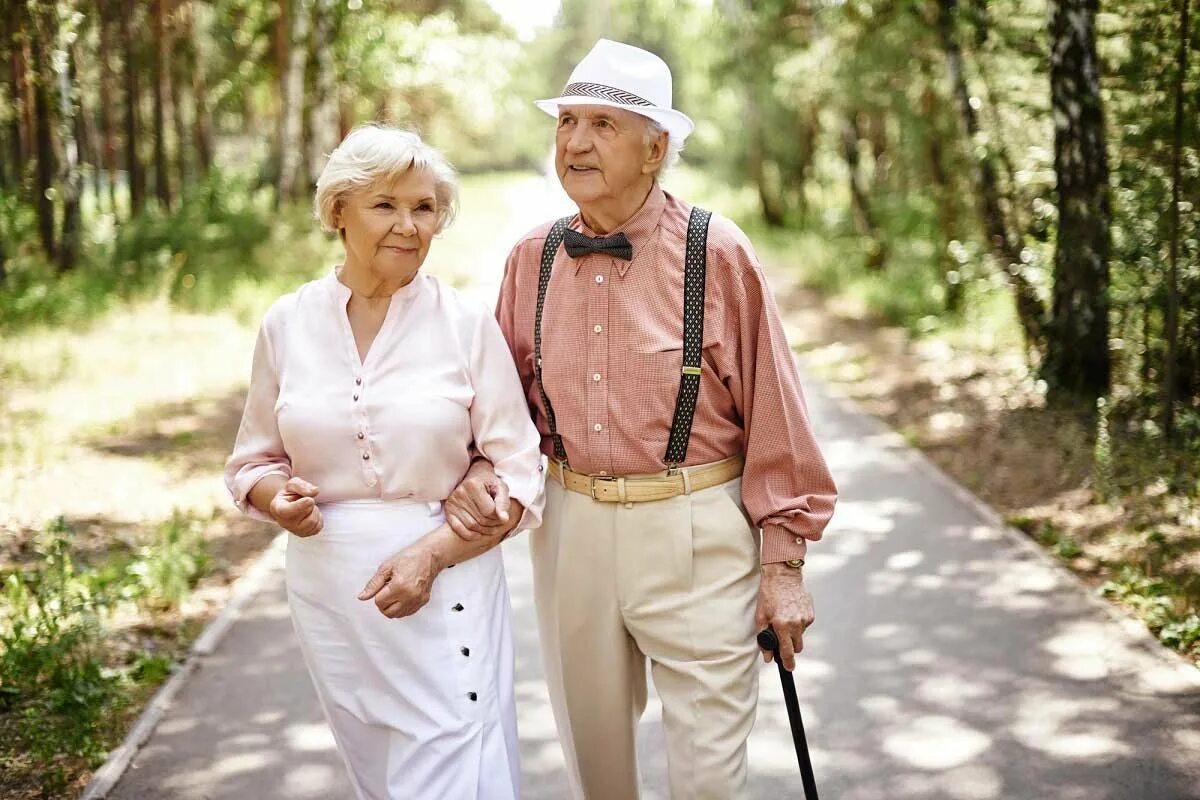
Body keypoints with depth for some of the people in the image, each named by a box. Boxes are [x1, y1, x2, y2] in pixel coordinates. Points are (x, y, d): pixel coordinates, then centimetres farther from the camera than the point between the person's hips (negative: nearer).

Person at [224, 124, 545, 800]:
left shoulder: (467, 324, -5)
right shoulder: (287, 324, 2)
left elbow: (518, 477, -4)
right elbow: (255, 461, 12)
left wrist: (432, 554, -18)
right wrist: (281, 498, -11)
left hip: (447, 588, -2)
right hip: (330, 586, 3)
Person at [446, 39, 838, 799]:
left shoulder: (717, 253, -9)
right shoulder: (532, 258, 2)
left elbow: (772, 415, -7)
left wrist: (784, 562, -6)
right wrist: (482, 468, -7)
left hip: (695, 535, -4)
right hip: (569, 528, 4)